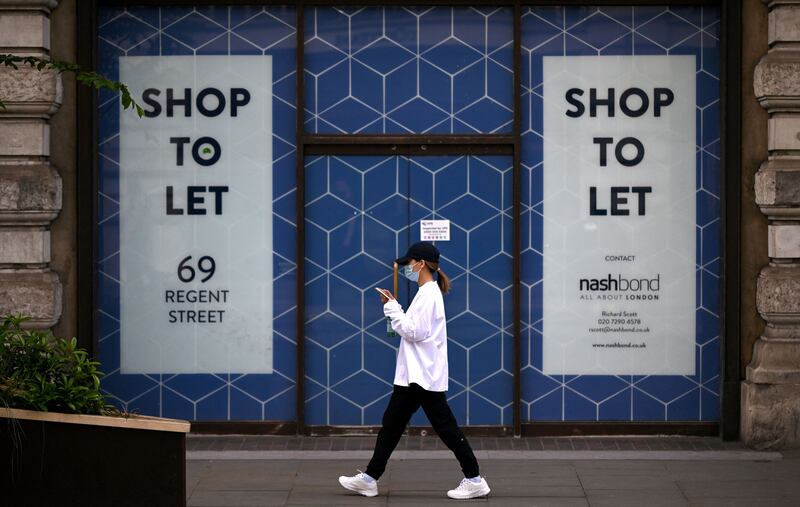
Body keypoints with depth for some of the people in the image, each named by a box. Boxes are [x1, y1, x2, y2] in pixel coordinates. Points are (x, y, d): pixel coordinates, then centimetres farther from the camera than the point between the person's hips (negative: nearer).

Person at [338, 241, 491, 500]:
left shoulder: (428, 294, -15)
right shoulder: (427, 293, 15)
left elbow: (414, 332, -20)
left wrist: (392, 308, -13)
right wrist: (392, 306, 8)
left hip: (424, 376, -10)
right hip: (417, 374, 10)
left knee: (445, 427, -4)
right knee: (391, 425, 11)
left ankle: (474, 480, 3)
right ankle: (369, 478, 16)